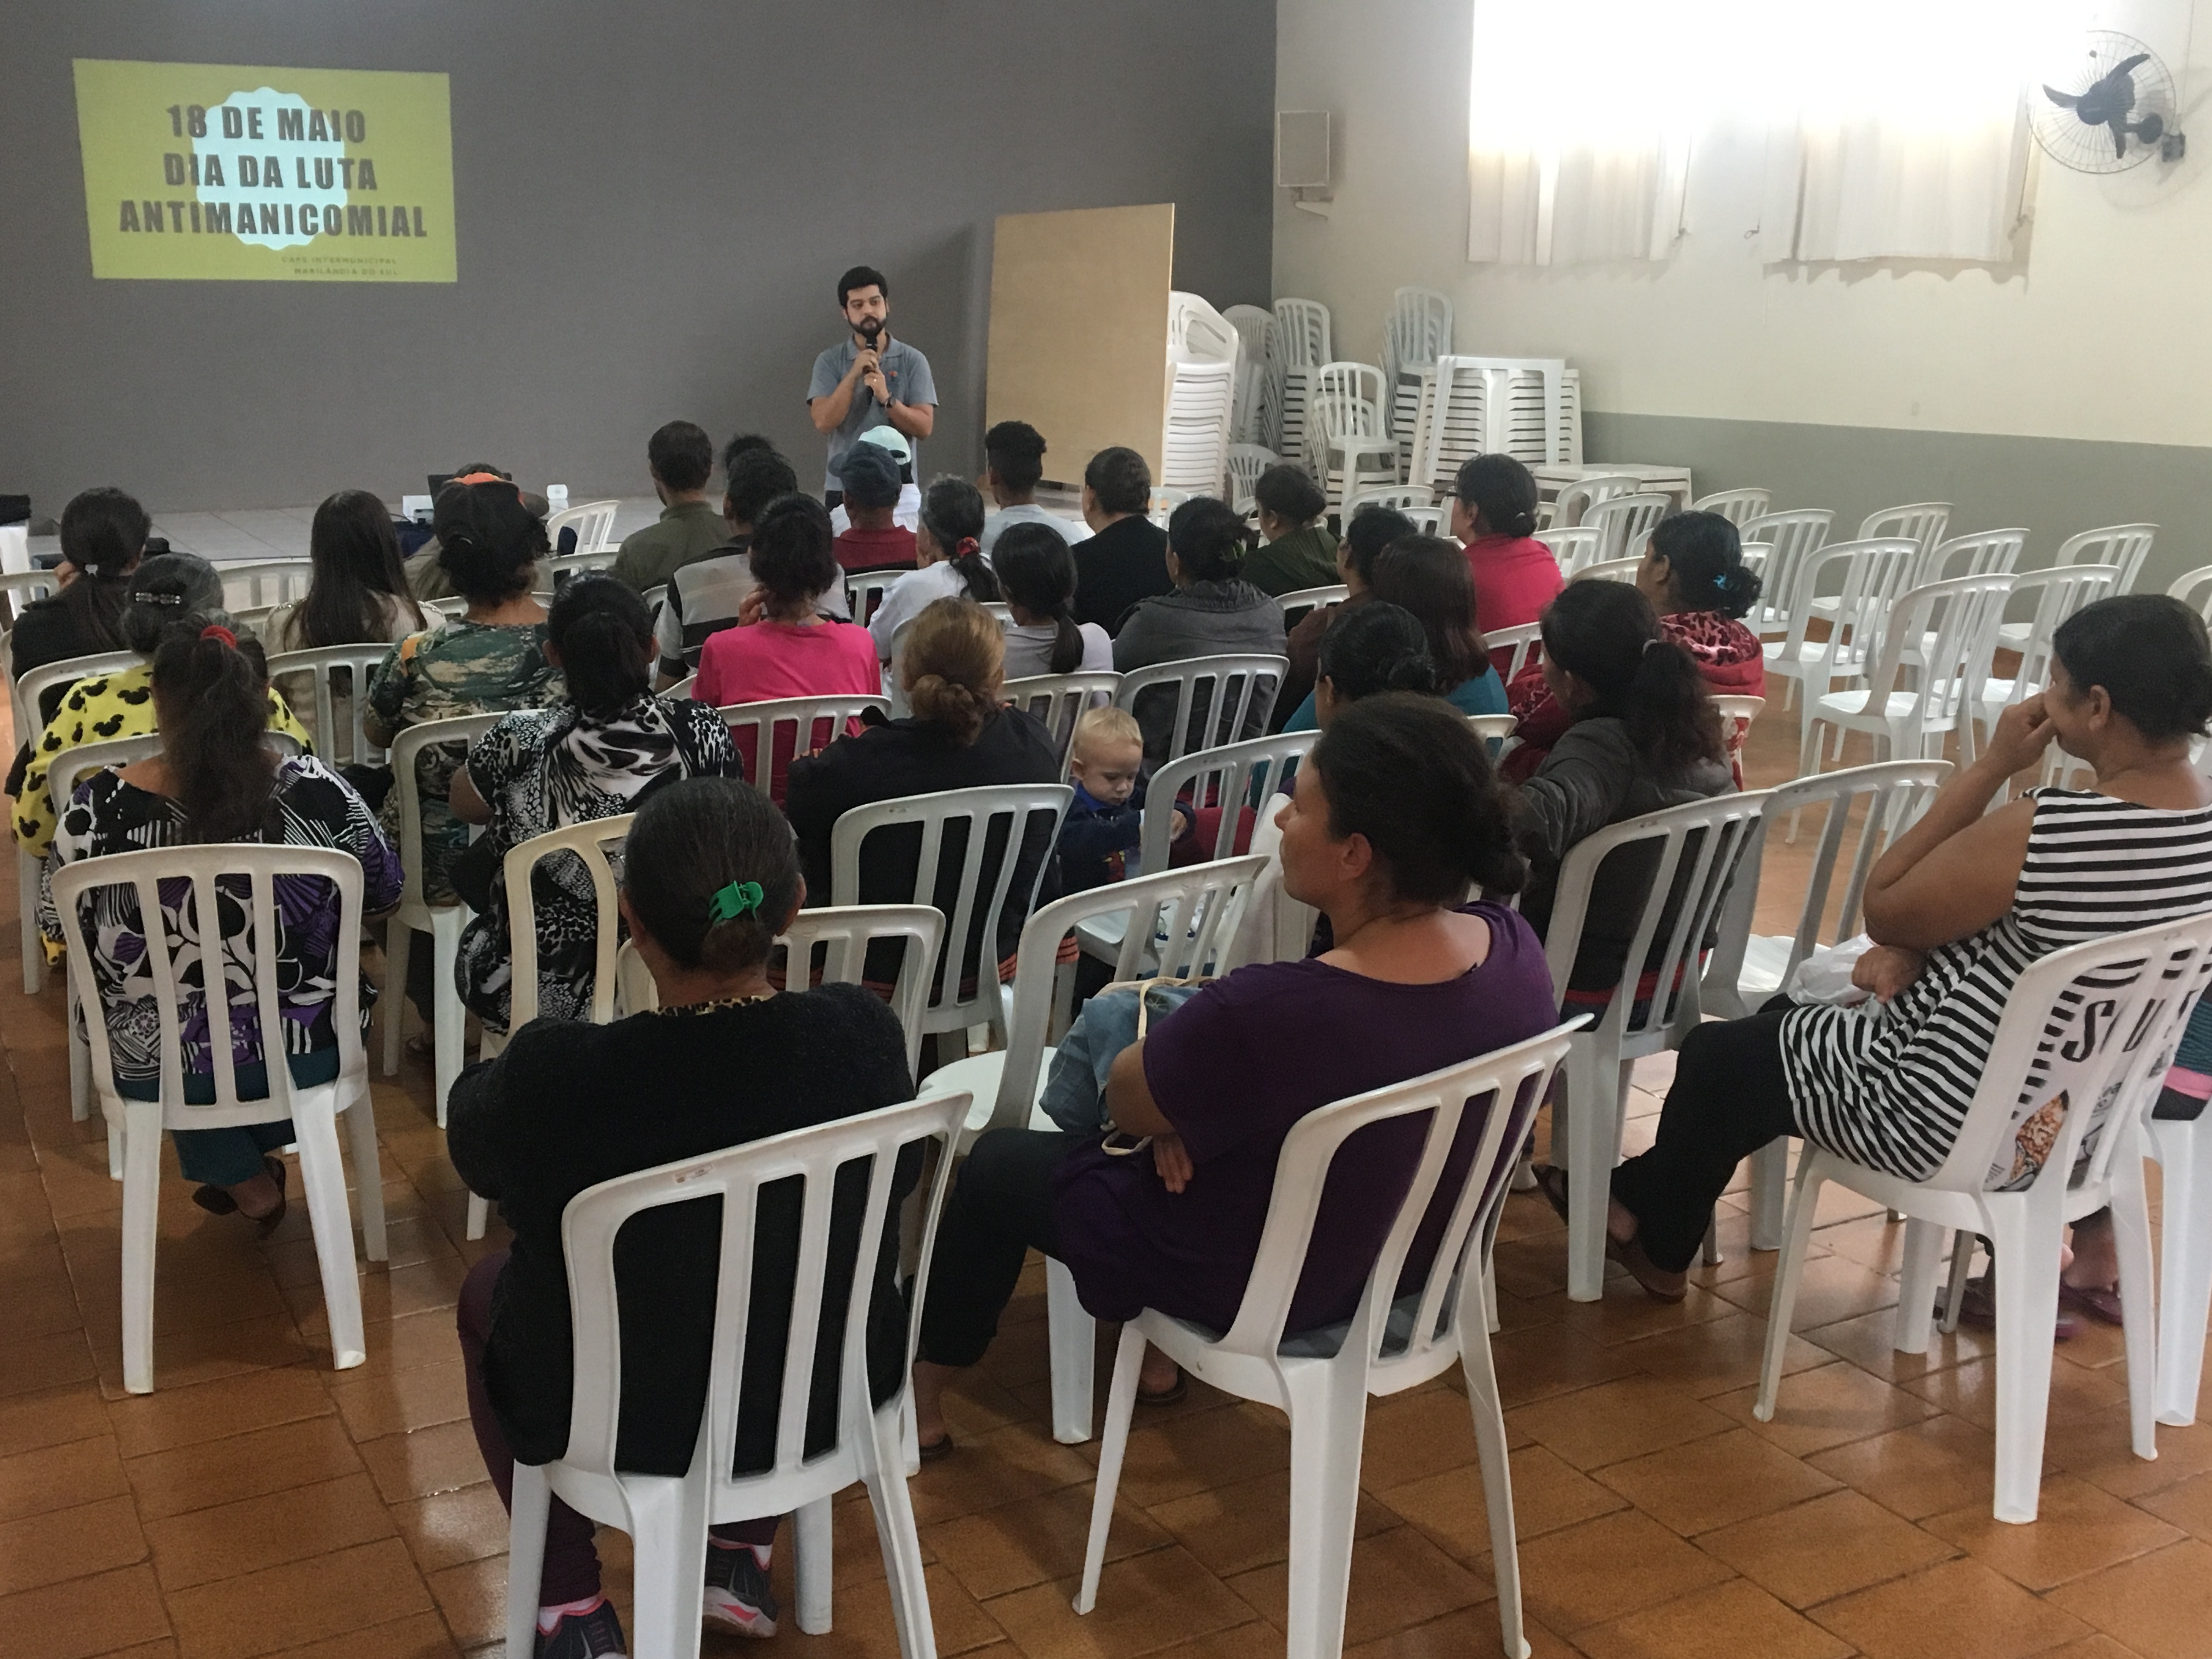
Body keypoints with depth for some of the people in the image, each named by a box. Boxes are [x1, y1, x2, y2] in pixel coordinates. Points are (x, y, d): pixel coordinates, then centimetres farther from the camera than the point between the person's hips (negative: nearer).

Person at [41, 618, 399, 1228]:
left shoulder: (99, 809, -19)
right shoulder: (319, 793, -19)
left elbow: (57, 926, -2)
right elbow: (384, 890, -1)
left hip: (152, 1070, 0)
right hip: (306, 1053, 0)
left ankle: (248, 1183, 40)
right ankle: (255, 1165, 46)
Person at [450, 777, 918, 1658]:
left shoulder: (558, 1073, -31)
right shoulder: (863, 1033, -22)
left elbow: (477, 1154, -6)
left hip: (631, 1419, -2)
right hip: (832, 1389, 3)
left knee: (489, 1288, 28)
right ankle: (741, 1558, 38)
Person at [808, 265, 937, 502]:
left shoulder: (913, 361, 3)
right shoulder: (829, 362, 4)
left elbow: (925, 427, -3)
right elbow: (823, 423, -8)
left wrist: (887, 399, -17)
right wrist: (853, 375, -16)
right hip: (843, 488, 0)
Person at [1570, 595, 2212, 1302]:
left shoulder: (2038, 834, -34)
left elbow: (1882, 908, -16)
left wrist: (1989, 767, -17)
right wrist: (1917, 946, -7)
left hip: (1956, 1130, -8)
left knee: (1716, 1055, 16)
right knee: (1790, 1015, 26)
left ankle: (1654, 1237, 41)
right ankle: (1656, 1193, 42)